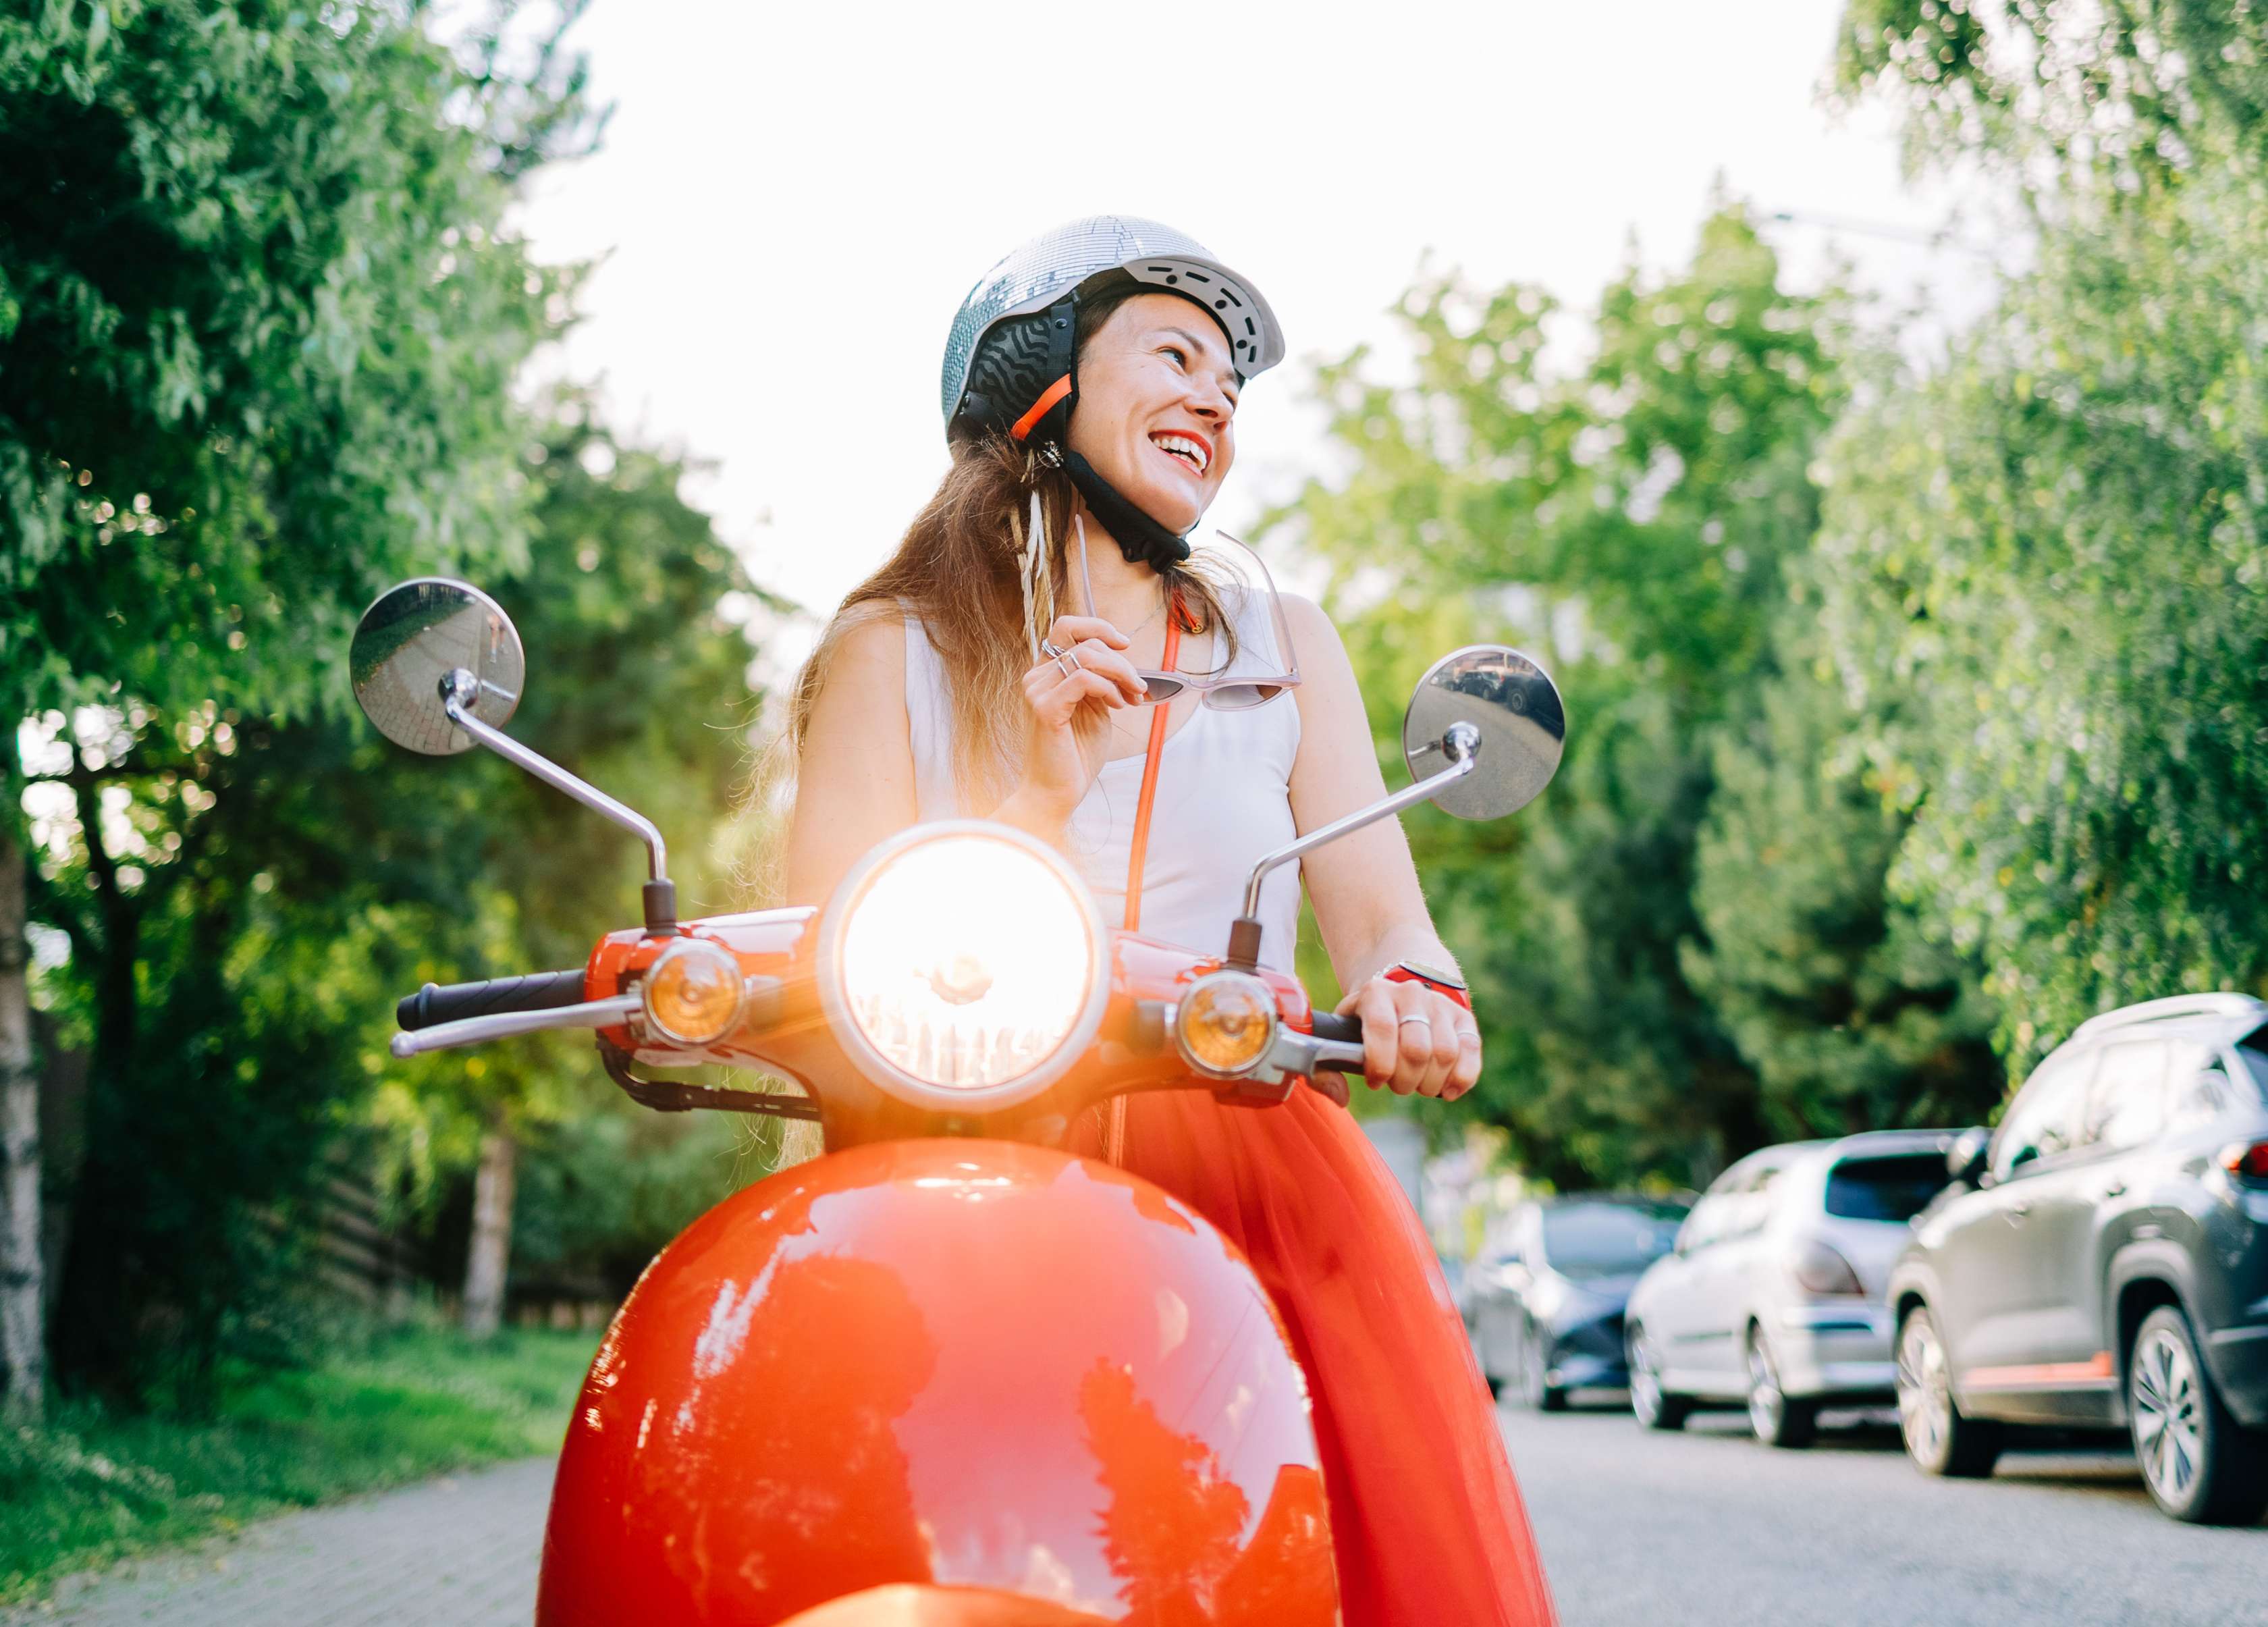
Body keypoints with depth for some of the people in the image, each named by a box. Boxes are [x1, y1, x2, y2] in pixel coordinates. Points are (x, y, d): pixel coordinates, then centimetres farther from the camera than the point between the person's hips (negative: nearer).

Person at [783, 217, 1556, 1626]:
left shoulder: (1283, 642, 22)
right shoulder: (893, 650, 14)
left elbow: (1377, 903, 9)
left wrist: (1408, 986, -14)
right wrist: (1039, 787, -8)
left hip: (1247, 1157, 2)